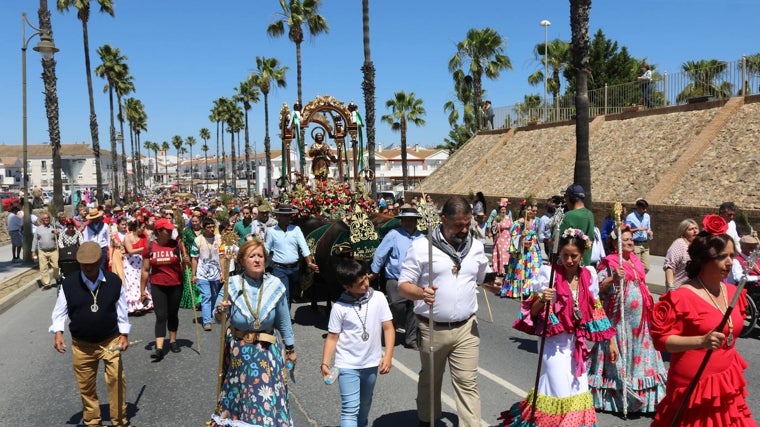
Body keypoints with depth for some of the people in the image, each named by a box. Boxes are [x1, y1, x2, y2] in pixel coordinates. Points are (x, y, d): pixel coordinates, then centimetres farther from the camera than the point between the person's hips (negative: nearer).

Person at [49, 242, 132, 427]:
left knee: (116, 379, -7)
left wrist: (124, 334, 1)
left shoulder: (114, 281, -6)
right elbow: (60, 311, 0)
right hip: (81, 345, 1)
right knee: (86, 384, 12)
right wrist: (58, 332, -15)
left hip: (110, 341, -1)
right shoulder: (69, 284, -7)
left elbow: (121, 310, 1)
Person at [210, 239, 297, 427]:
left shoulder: (275, 285, -9)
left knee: (268, 397, 1)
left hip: (267, 350, 0)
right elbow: (218, 317, -2)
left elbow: (284, 321, 1)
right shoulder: (231, 285, -10)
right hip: (238, 350, 0)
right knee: (239, 394, 14)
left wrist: (290, 348, 9)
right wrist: (220, 311, -25)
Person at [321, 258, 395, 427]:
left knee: (365, 405, 22)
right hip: (347, 365, -3)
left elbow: (388, 328, -4)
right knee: (350, 408, -9)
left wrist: (388, 356, -11)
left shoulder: (378, 298, -8)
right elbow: (332, 337, -7)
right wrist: (325, 363, -16)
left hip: (371, 363, 3)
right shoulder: (339, 307, -12)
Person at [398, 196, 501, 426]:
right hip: (431, 329, -2)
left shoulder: (476, 247, 5)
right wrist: (421, 293, -31)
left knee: (468, 383, 0)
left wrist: (493, 285, -5)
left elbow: (484, 278, 19)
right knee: (429, 381, 17)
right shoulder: (421, 246, -9)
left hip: (466, 329, 2)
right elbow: (403, 286, -9)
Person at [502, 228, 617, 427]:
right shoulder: (549, 273, -12)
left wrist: (611, 341, 14)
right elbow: (533, 312, -9)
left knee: (577, 388, 11)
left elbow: (596, 311, 12)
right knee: (558, 389, -4)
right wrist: (542, 299, -30)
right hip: (555, 342, -4)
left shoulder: (589, 275, 1)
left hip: (577, 342, 4)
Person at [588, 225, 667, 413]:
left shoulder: (636, 261, 13)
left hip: (639, 317, 8)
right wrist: (613, 278, -34)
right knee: (619, 352, -2)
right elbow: (598, 287, -20)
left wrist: (648, 303, 20)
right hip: (619, 318, -7)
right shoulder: (609, 263, -11)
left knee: (639, 349, 13)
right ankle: (616, 394, 9)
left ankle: (642, 393, 26)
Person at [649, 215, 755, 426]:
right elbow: (662, 339, -17)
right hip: (694, 386, -7)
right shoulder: (683, 297, -16)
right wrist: (701, 341, -28)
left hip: (727, 384, 7)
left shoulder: (733, 293, 6)